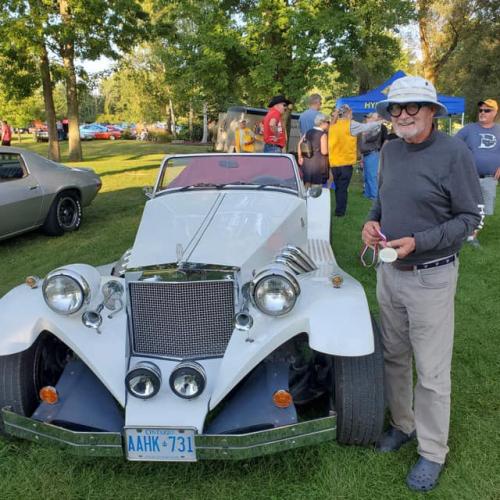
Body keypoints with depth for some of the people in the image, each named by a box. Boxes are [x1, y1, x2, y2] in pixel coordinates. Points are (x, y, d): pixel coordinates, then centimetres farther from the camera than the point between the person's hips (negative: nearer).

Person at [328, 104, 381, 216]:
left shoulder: (333, 124, 9)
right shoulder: (350, 124, -6)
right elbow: (366, 127, 0)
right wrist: (378, 124, 14)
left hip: (334, 162, 5)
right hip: (345, 162, -5)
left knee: (338, 186, 15)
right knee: (342, 187, 1)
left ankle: (339, 209, 21)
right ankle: (340, 211, 5)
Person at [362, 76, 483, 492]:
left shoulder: (454, 153, -15)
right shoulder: (390, 150, 4)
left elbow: (471, 217, -12)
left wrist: (417, 242, -22)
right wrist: (373, 220, -3)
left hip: (431, 277, -6)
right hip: (389, 270, 6)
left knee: (432, 371, 5)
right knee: (394, 356, 18)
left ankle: (433, 453, 23)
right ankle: (402, 424, 39)